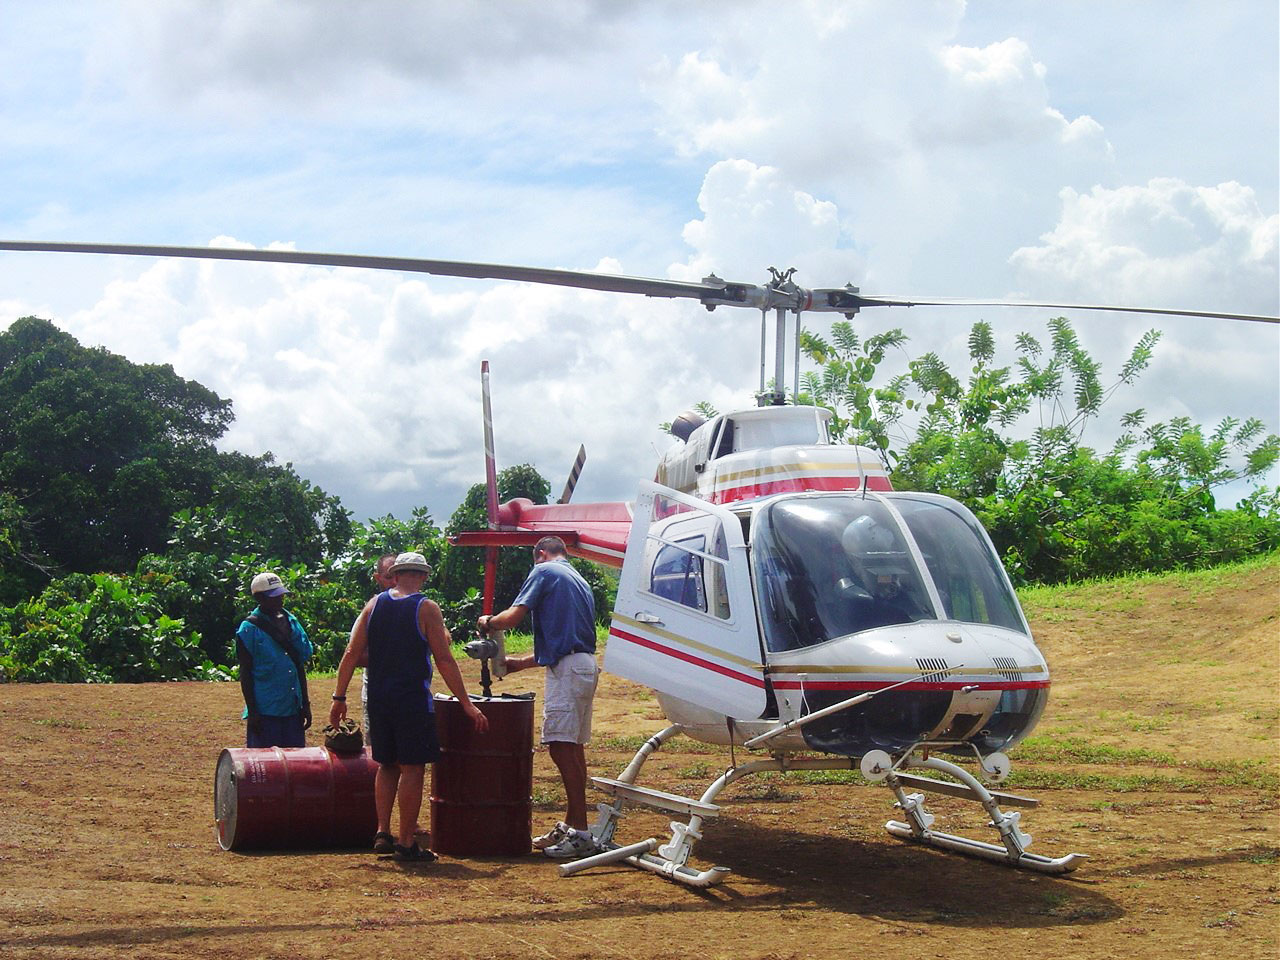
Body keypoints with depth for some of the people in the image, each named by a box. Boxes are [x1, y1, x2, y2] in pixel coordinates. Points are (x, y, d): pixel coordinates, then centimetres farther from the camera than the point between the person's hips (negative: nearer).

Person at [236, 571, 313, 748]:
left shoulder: (292, 622, 10)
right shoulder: (249, 628, -6)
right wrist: (252, 711, -10)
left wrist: (305, 704, 10)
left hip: (293, 708, 6)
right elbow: (245, 672, -6)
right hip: (265, 711, -6)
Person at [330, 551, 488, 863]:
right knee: (412, 769, 1)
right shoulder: (426, 609, -6)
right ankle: (405, 843, 2)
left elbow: (351, 654, 4)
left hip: (378, 698, 5)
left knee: (386, 766, 18)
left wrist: (339, 698, 8)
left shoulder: (374, 604, 7)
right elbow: (444, 661, -10)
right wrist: (467, 704, -7)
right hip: (412, 699, -5)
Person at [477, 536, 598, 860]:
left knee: (562, 746, -10)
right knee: (573, 747, 14)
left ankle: (580, 833, -14)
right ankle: (571, 824, 21)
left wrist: (487, 622, 12)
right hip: (586, 665, 9)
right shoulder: (579, 580, 26)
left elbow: (514, 616, -9)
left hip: (566, 670, -9)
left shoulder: (544, 571, 0)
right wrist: (521, 662, 33)